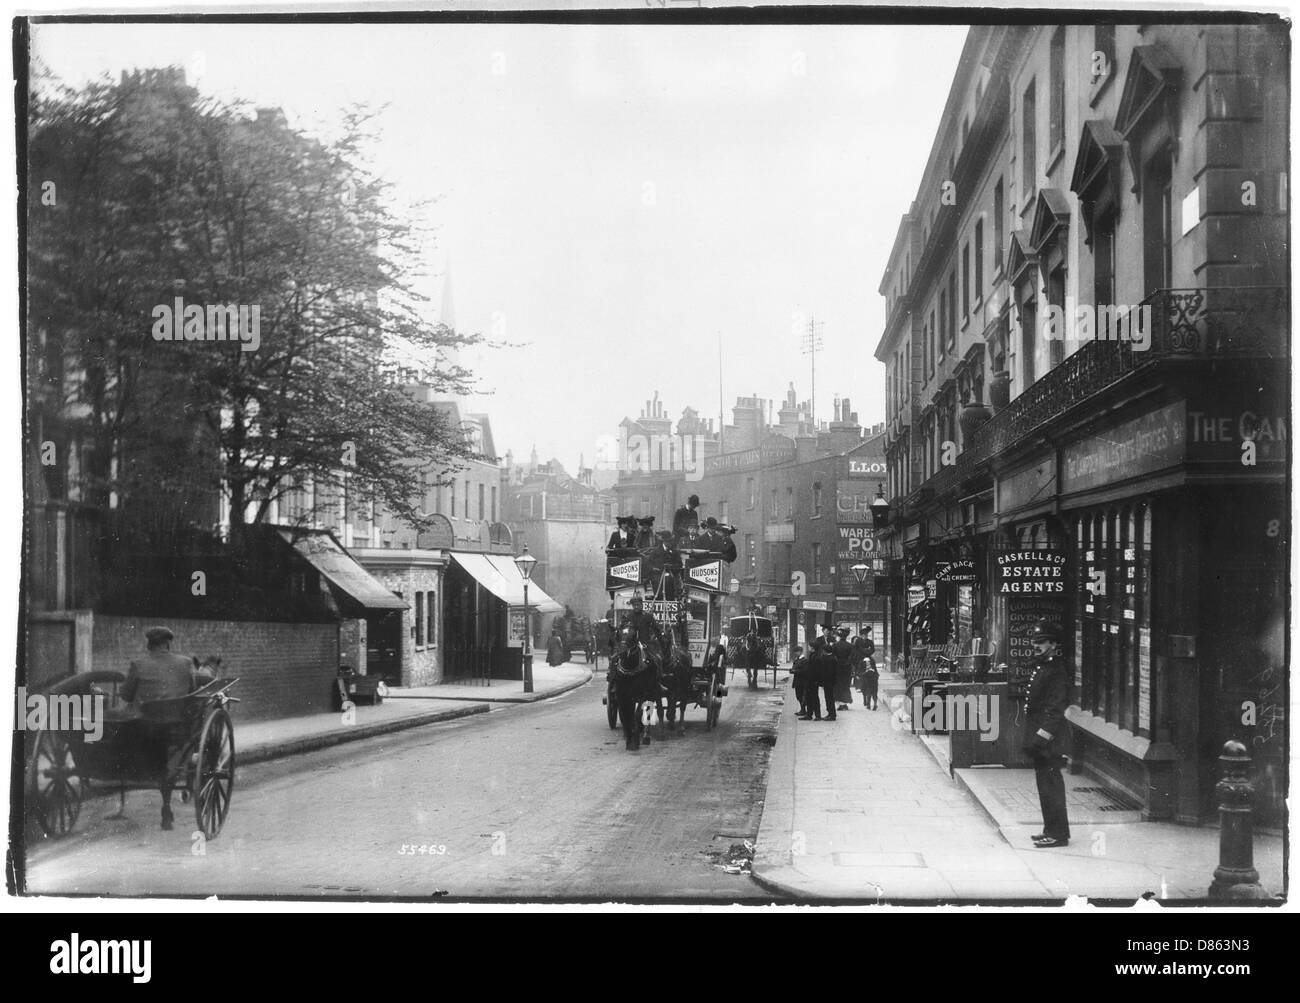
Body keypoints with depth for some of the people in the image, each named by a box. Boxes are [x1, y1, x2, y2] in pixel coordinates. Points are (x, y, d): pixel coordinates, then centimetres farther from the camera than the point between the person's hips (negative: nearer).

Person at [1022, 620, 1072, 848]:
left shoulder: (1057, 670, -16)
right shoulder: (1040, 667, 15)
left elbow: (1056, 707, -21)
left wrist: (1042, 735, -25)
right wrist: (1030, 738, 18)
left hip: (1047, 737, -10)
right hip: (1037, 733, 10)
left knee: (1050, 784, -5)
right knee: (1044, 783, 15)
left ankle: (1058, 834, 0)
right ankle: (1051, 829, 23)